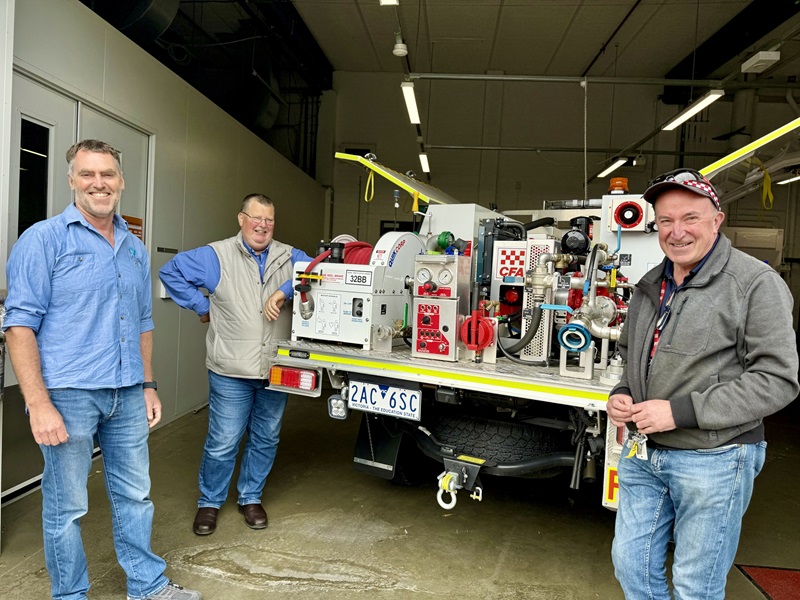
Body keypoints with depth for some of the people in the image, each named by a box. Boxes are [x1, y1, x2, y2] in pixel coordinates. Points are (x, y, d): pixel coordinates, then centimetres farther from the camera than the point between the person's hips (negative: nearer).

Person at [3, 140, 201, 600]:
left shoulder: (136, 249, 12)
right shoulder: (45, 239, -5)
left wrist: (148, 385, 14)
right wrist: (39, 404, -16)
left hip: (128, 395, 5)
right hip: (69, 394, -5)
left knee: (135, 495, 15)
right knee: (67, 506, 9)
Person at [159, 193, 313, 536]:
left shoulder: (288, 257, 7)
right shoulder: (217, 256, -1)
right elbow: (170, 271, 3)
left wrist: (283, 292, -21)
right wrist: (202, 306, -1)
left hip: (276, 371, 3)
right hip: (232, 371, -3)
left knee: (266, 439, 15)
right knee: (223, 442, 5)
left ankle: (251, 498, 34)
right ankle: (209, 502, 28)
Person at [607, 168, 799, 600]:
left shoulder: (755, 282, -12)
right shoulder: (650, 286, 8)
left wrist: (680, 411, -22)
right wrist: (620, 395, -1)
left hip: (713, 462, -6)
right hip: (644, 454, 6)